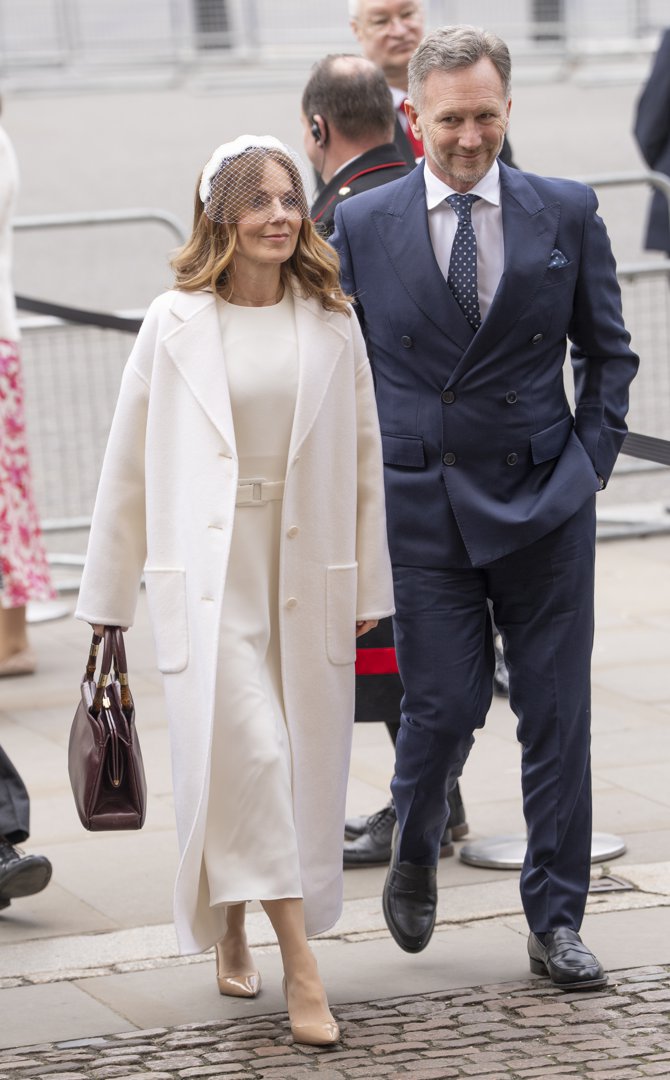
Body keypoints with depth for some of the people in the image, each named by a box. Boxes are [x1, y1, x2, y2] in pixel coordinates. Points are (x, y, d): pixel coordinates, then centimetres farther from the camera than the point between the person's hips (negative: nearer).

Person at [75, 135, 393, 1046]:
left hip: (306, 575, 3)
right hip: (207, 573, -3)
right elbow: (129, 462, 5)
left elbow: (363, 457, 8)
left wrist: (368, 587, 7)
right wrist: (109, 595, 7)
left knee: (304, 760, 6)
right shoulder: (175, 323, 0)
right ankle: (301, 966, -13)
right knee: (245, 751, -14)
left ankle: (233, 936, 25)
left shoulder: (332, 322, 5)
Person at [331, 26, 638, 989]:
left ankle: (556, 919, 13)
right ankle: (415, 854, 28)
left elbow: (608, 353, 11)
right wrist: (367, 484, 4)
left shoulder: (568, 214, 2)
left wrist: (589, 463, 2)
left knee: (557, 717, 2)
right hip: (419, 505, -1)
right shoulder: (362, 225, 1)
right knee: (444, 709, -2)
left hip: (546, 504, 1)